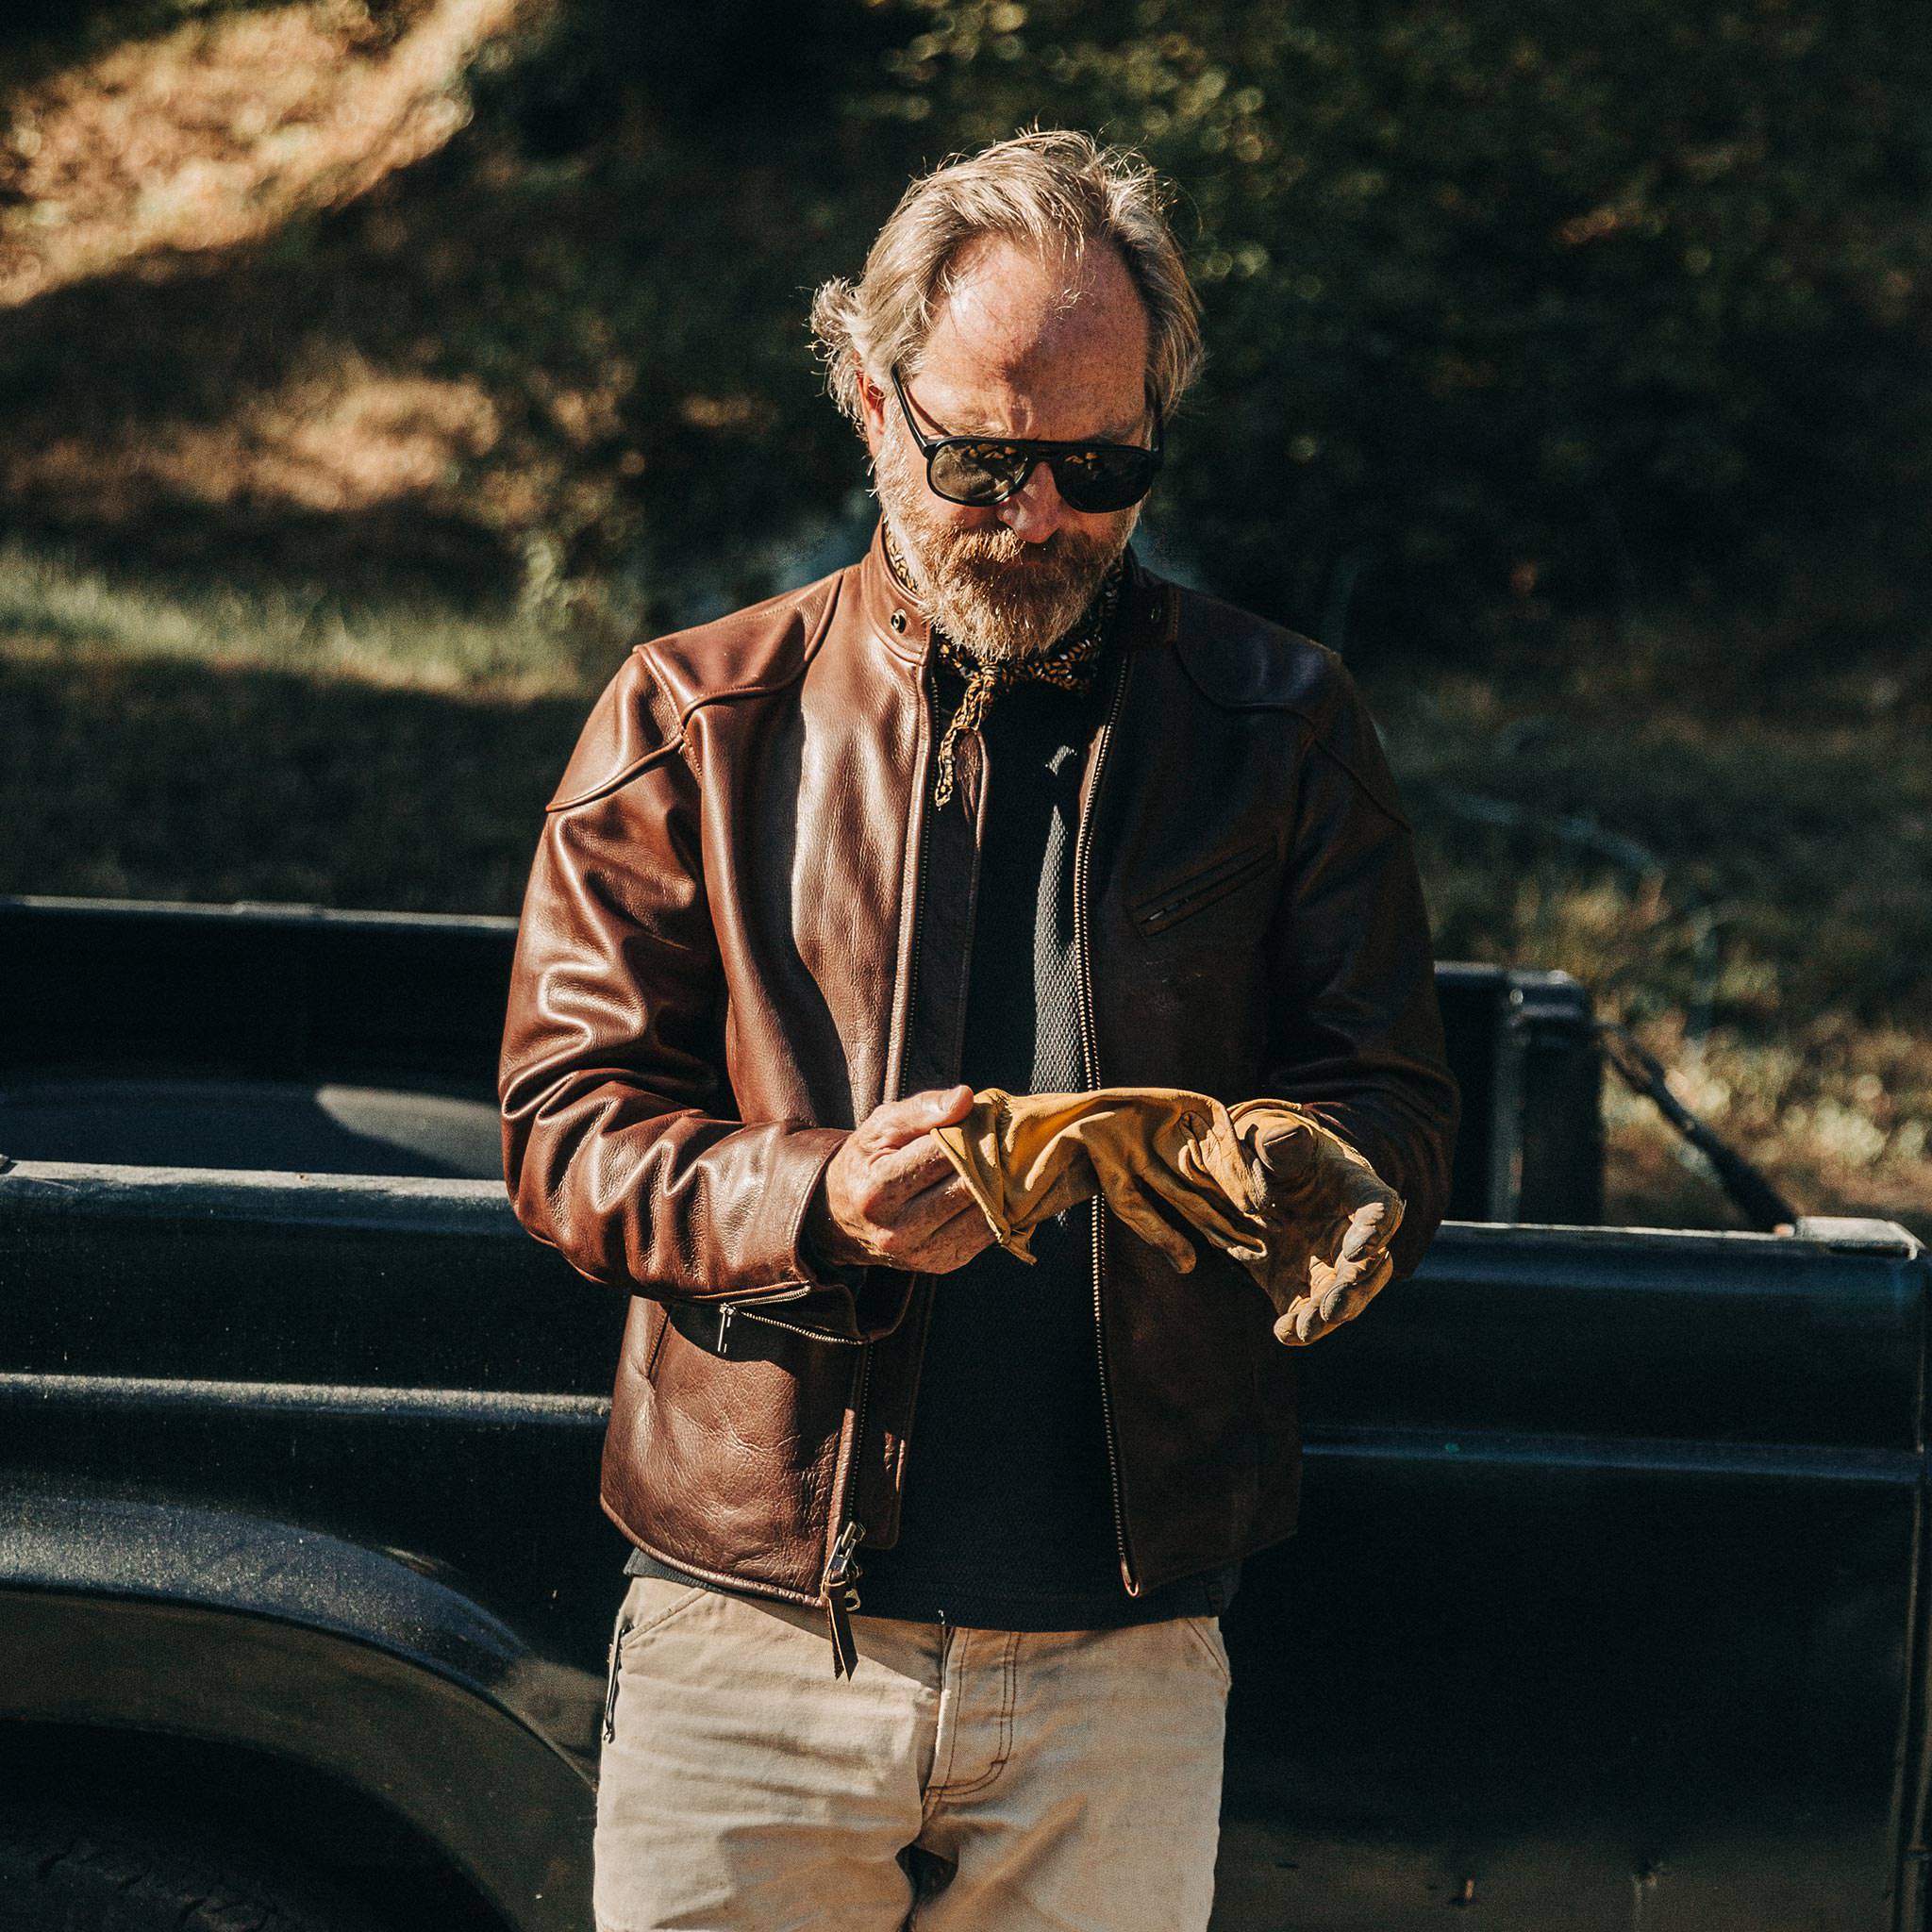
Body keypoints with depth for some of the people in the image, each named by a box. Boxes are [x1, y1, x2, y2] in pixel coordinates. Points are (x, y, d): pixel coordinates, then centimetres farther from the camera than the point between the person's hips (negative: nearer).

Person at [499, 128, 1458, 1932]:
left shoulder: (1281, 728, 5)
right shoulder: (696, 719, 3)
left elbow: (1393, 1101, 6)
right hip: (749, 1636, 0)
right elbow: (566, 1122, 1)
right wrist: (814, 1200, -19)